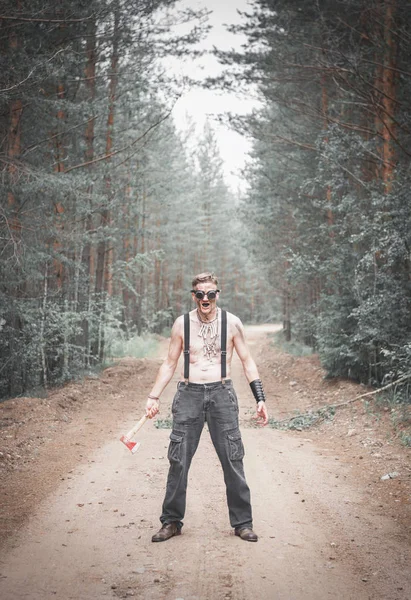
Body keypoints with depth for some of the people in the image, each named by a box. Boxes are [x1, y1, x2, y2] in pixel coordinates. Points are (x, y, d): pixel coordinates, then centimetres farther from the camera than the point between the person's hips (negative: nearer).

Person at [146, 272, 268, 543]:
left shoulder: (231, 322, 2)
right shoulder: (182, 324, 4)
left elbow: (247, 361, 6)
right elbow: (170, 364, 13)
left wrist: (260, 399, 0)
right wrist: (154, 397, 6)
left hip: (221, 394, -1)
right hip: (189, 394, 1)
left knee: (233, 460, -1)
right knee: (178, 461, 1)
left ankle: (242, 522, 12)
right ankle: (172, 522, 14)